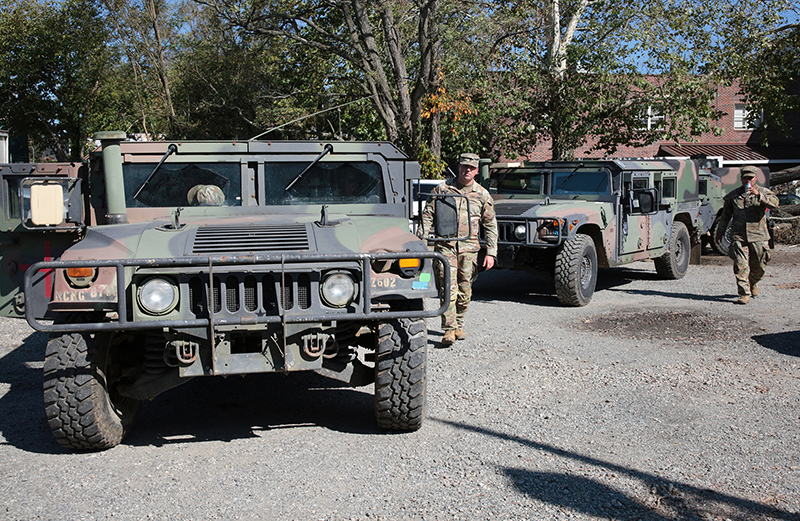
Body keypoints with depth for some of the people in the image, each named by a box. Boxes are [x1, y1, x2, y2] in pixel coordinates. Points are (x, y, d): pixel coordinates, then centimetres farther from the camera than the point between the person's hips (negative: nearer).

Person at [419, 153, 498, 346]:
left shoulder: (482, 195, 6)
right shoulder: (442, 189, 3)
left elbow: (490, 225, 9)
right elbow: (427, 215, 5)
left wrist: (491, 253, 3)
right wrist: (420, 240, -3)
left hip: (469, 247, 2)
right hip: (445, 245, -2)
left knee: (465, 290, 8)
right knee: (449, 288, -10)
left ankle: (458, 325, 25)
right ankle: (449, 329, -9)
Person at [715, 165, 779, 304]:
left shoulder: (763, 192, 6)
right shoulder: (733, 195, 11)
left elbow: (775, 203, -15)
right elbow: (726, 214, 21)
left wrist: (758, 194, -26)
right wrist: (720, 231, 22)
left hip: (758, 236, 0)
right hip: (738, 237, 0)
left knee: (759, 266, 9)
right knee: (740, 266, -10)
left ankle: (753, 283, 39)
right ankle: (744, 294, -6)